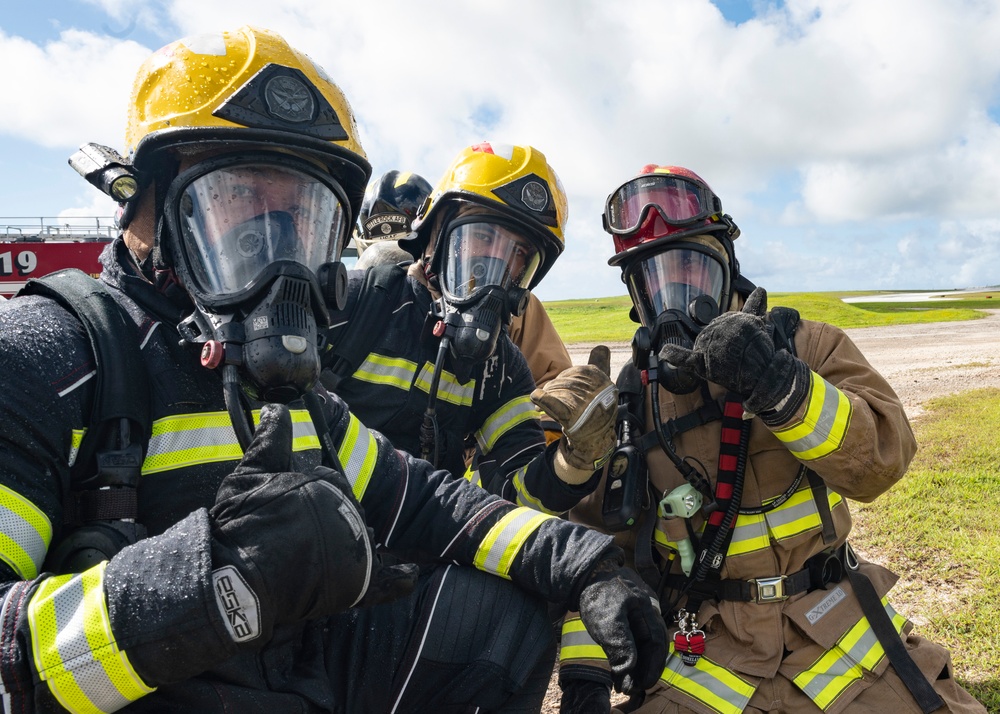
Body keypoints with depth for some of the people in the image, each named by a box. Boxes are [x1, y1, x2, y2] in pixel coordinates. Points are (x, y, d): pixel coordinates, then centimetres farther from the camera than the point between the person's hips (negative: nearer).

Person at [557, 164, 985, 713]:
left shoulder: (803, 345, -3)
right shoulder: (627, 402, 0)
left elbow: (884, 457, -17)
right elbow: (596, 541, 4)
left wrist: (783, 387, -33)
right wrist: (582, 670, -2)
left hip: (833, 626, 0)